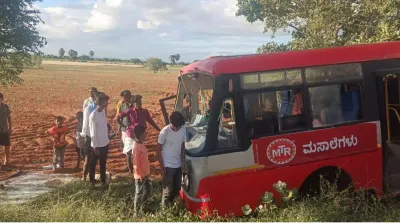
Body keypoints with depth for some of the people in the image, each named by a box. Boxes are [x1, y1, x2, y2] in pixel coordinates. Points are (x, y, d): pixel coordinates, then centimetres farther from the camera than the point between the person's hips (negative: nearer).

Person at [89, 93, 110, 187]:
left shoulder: (103, 111, 2)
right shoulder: (93, 116, -22)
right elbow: (93, 133, -19)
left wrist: (108, 138, 14)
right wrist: (95, 146, -15)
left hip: (105, 143, 7)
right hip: (97, 145, -7)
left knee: (103, 163, 18)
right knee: (93, 163, 12)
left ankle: (103, 180, 31)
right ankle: (92, 180, 27)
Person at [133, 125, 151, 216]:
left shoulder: (142, 144, 3)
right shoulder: (137, 147, -25)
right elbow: (136, 164, -23)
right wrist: (141, 176, -18)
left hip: (145, 174, 9)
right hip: (140, 176, -9)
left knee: (147, 191, 20)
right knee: (139, 194, 7)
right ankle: (136, 211, 25)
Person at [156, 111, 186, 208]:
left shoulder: (183, 130, -5)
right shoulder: (165, 132, -18)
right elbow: (158, 150, -11)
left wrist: (183, 162, 6)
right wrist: (162, 167, -11)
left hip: (178, 165, 5)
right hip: (168, 166, -5)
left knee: (177, 188, 13)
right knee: (168, 189, 0)